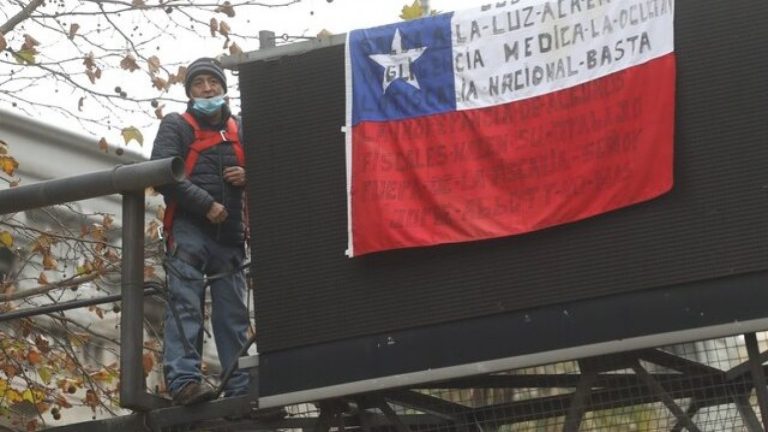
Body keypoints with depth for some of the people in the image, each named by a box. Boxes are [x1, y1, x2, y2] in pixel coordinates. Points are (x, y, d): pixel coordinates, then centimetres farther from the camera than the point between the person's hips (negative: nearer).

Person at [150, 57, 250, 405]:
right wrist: (207, 205, -15)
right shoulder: (176, 126, 7)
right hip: (188, 229, -5)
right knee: (185, 304, -15)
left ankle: (240, 386, 1)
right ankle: (183, 380, -23)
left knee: (234, 311, 2)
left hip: (229, 233, 5)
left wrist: (248, 177, 1)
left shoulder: (240, 131, 20)